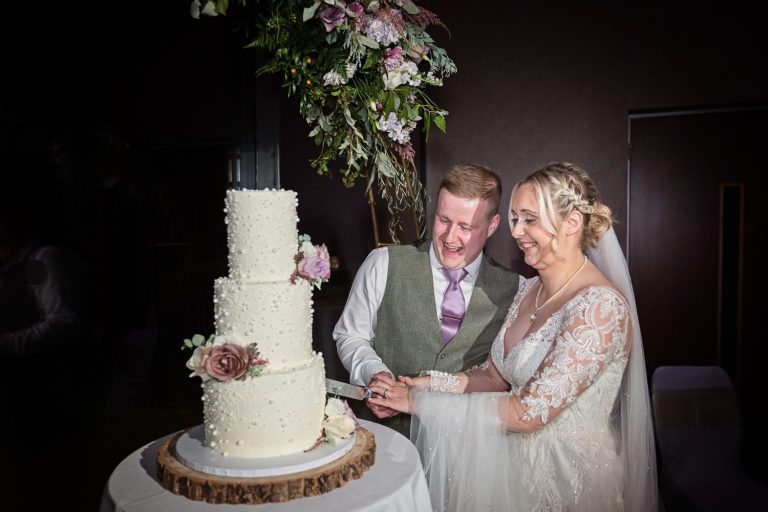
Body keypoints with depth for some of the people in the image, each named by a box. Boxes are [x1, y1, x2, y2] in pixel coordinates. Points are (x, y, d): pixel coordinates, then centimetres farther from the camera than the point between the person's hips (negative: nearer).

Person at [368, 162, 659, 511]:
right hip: (518, 460, 6)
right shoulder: (529, 289, 1)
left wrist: (422, 401, -22)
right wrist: (425, 384, -14)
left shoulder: (601, 306, -24)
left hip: (572, 474, -6)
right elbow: (495, 377, 2)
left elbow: (530, 412, -27)